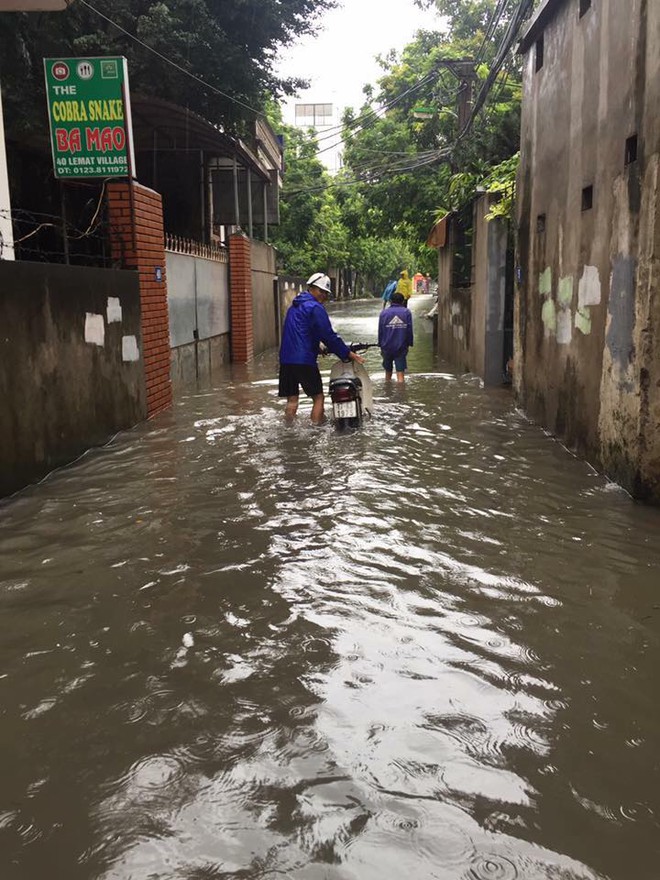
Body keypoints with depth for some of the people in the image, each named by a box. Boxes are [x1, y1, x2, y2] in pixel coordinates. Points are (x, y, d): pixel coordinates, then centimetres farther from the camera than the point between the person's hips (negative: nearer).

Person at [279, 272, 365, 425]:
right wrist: (349, 354, -7)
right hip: (304, 361, -8)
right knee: (318, 397, 3)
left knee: (292, 398, 12)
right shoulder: (315, 308, -8)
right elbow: (329, 335, -12)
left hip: (286, 359, 8)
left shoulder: (294, 306, 20)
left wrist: (318, 347, 33)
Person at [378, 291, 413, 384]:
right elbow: (410, 330, -1)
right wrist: (409, 344, 6)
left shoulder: (384, 313, 2)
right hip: (401, 347, -1)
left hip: (387, 347, 2)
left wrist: (380, 345, 10)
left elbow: (380, 331, 2)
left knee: (388, 371, 18)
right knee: (400, 372, -4)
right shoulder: (406, 312, 0)